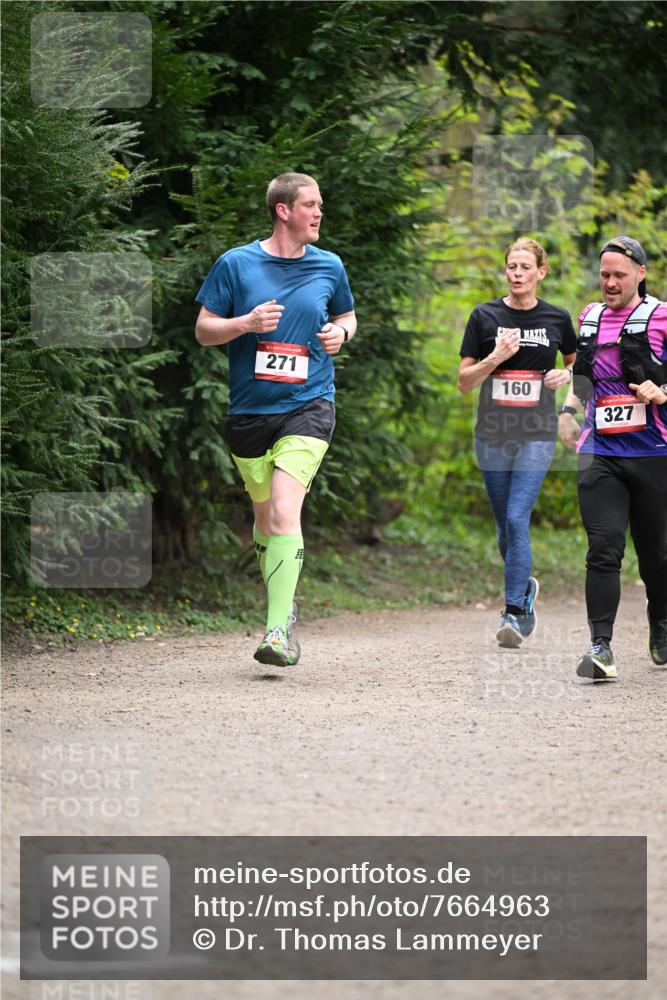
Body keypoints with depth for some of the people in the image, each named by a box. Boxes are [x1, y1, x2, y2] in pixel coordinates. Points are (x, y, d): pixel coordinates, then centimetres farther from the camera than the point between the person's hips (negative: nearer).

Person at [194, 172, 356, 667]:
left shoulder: (329, 267, 6)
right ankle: (284, 601, 37)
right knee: (265, 515, 11)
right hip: (249, 408, 1)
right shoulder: (236, 264, 0)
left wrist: (341, 333, 1)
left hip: (309, 405, -1)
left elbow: (347, 315, 24)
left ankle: (277, 631, -21)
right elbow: (204, 329, 3)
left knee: (285, 510, -18)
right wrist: (246, 323, -15)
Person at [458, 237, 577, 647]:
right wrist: (495, 358, -15)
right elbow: (465, 381, 2)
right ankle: (526, 587, 37)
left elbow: (576, 362, 21)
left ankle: (514, 612, -14)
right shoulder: (485, 317, 2)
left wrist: (566, 374, -1)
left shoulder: (557, 318, 4)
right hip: (493, 435, 2)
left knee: (517, 519, -16)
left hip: (536, 435, -2)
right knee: (506, 527, 11)